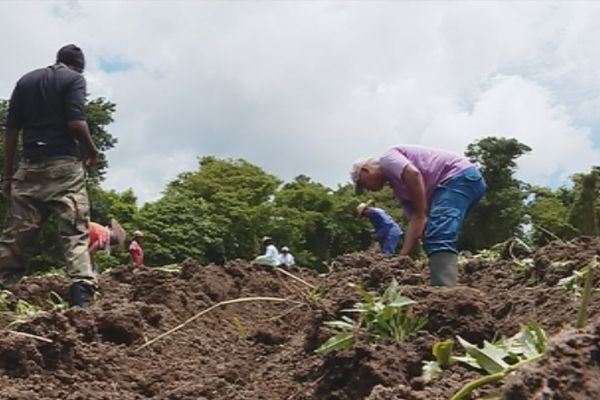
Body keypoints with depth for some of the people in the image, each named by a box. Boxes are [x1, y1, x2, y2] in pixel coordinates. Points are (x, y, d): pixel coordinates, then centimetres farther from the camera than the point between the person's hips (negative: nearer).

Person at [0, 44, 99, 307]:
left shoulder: (26, 80, 17)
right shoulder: (74, 79, 1)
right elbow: (76, 123, -13)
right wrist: (91, 150, 6)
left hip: (29, 166, 5)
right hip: (64, 165, -4)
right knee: (75, 232, -6)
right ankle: (82, 296, -19)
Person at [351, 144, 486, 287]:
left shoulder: (387, 159, 1)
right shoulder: (399, 187, 26)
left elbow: (414, 174, -19)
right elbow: (414, 220, 18)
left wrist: (422, 216, -13)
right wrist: (402, 256, 11)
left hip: (459, 176, -10)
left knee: (438, 238, -22)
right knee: (437, 238, 16)